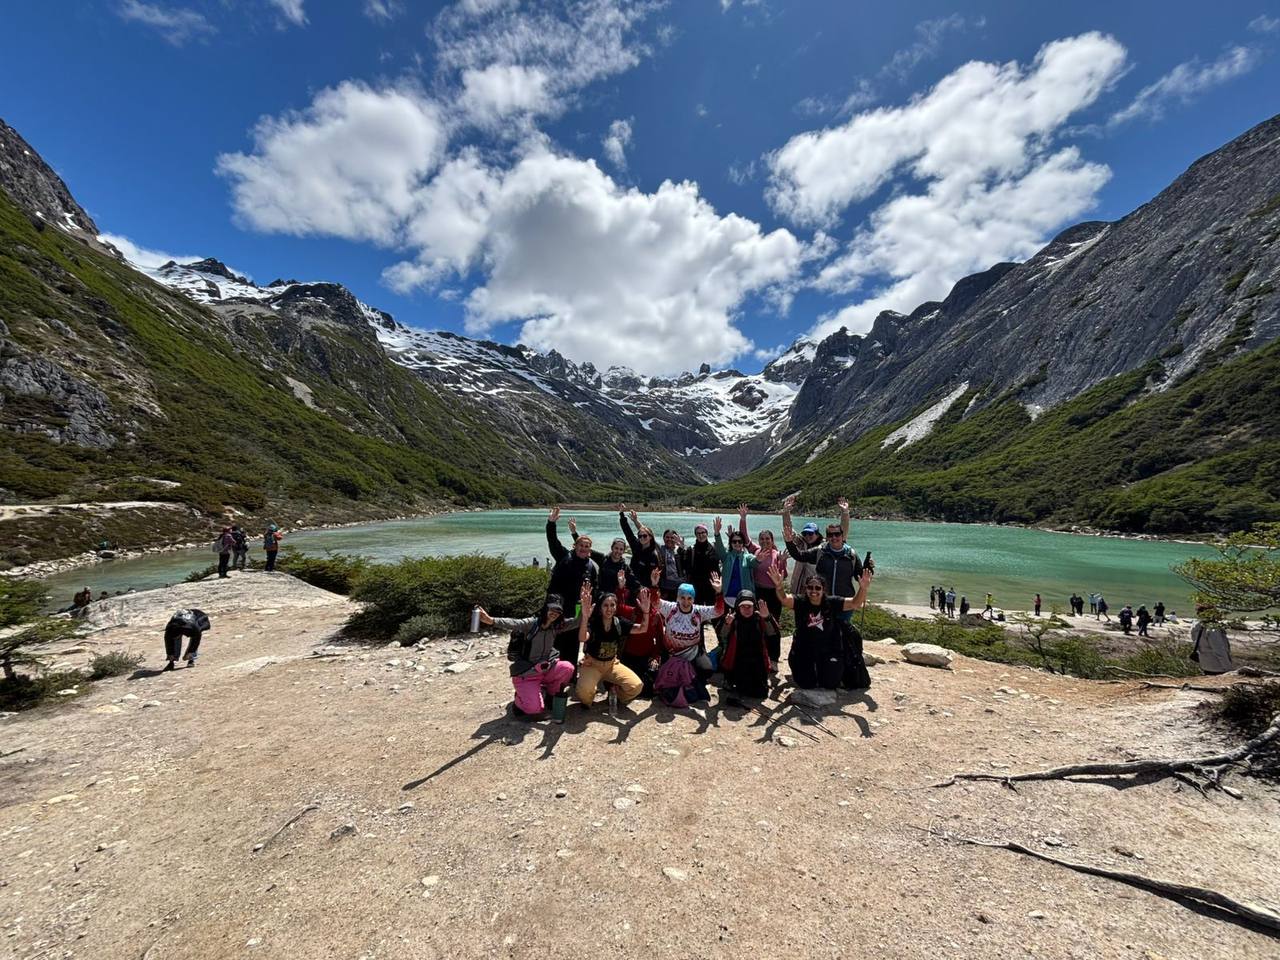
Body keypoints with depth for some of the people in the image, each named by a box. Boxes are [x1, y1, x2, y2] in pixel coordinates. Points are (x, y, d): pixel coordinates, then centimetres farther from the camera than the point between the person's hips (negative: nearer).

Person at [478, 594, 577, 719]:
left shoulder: (556, 626, 0)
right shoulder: (532, 622, -16)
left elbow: (576, 623, -9)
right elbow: (513, 623, -34)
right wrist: (492, 621, -53)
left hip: (546, 670, 5)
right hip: (526, 674, -4)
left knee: (567, 668, -22)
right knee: (534, 709, -18)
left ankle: (548, 694, 6)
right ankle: (523, 695, 18)